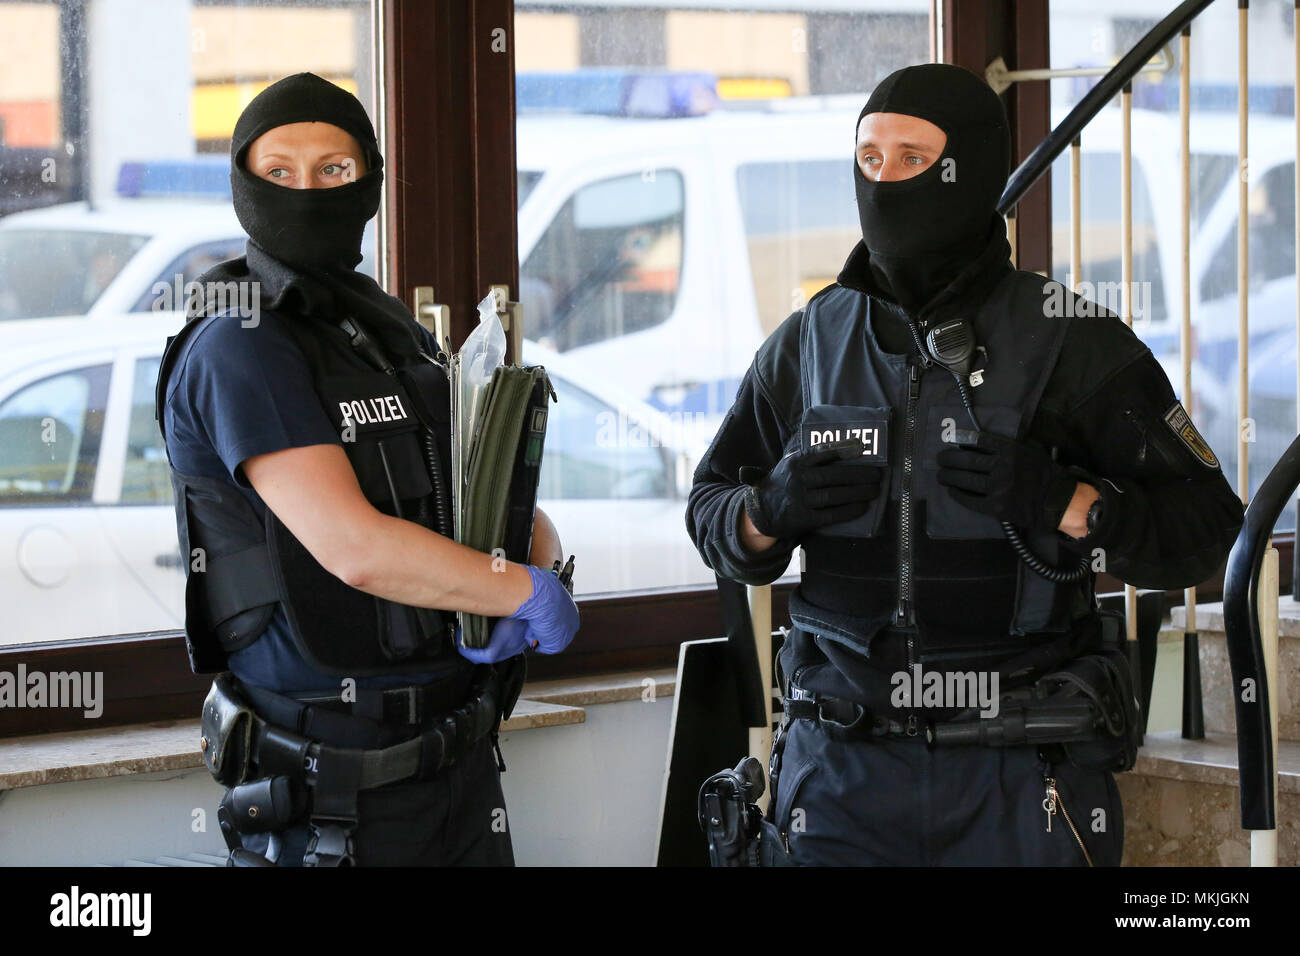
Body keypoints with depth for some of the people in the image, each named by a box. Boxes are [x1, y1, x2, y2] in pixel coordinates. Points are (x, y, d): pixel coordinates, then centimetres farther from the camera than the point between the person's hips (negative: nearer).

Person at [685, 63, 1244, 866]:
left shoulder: (1073, 344, -4)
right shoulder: (810, 342, 6)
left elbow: (1205, 527, -4)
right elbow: (712, 515, 14)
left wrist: (1063, 502, -21)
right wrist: (772, 510, -9)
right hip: (844, 764, 2)